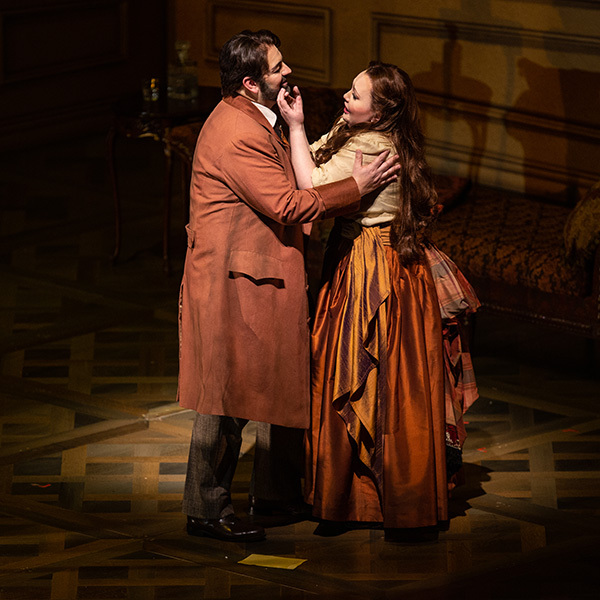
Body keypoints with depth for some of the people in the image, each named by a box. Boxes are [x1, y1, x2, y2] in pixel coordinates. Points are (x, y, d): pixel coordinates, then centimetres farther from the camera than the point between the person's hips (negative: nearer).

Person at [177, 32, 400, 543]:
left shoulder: (255, 120, 12)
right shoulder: (236, 134, -22)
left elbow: (285, 188, 22)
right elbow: (288, 206, -23)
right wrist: (356, 186, -17)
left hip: (268, 279, 10)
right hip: (234, 284, -10)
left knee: (281, 386, 16)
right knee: (230, 395, -2)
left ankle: (275, 490, 29)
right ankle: (207, 510, 7)